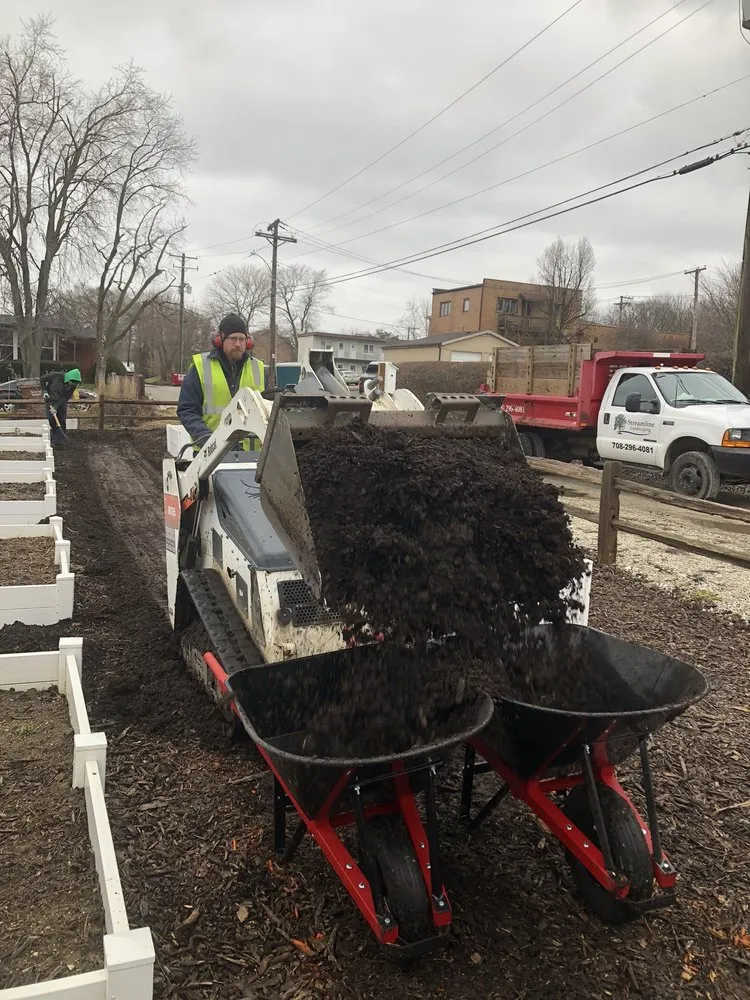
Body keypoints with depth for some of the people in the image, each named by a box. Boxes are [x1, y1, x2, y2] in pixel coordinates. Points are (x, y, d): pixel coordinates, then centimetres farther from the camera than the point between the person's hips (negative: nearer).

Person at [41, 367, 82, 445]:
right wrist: (45, 391, -16)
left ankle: (60, 442, 7)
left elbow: (65, 398, -15)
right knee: (51, 418, -9)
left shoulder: (73, 386, -13)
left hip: (61, 403, 2)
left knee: (62, 421, -2)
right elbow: (42, 379, -8)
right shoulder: (57, 376, -21)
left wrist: (56, 407, -24)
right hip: (50, 400, -2)